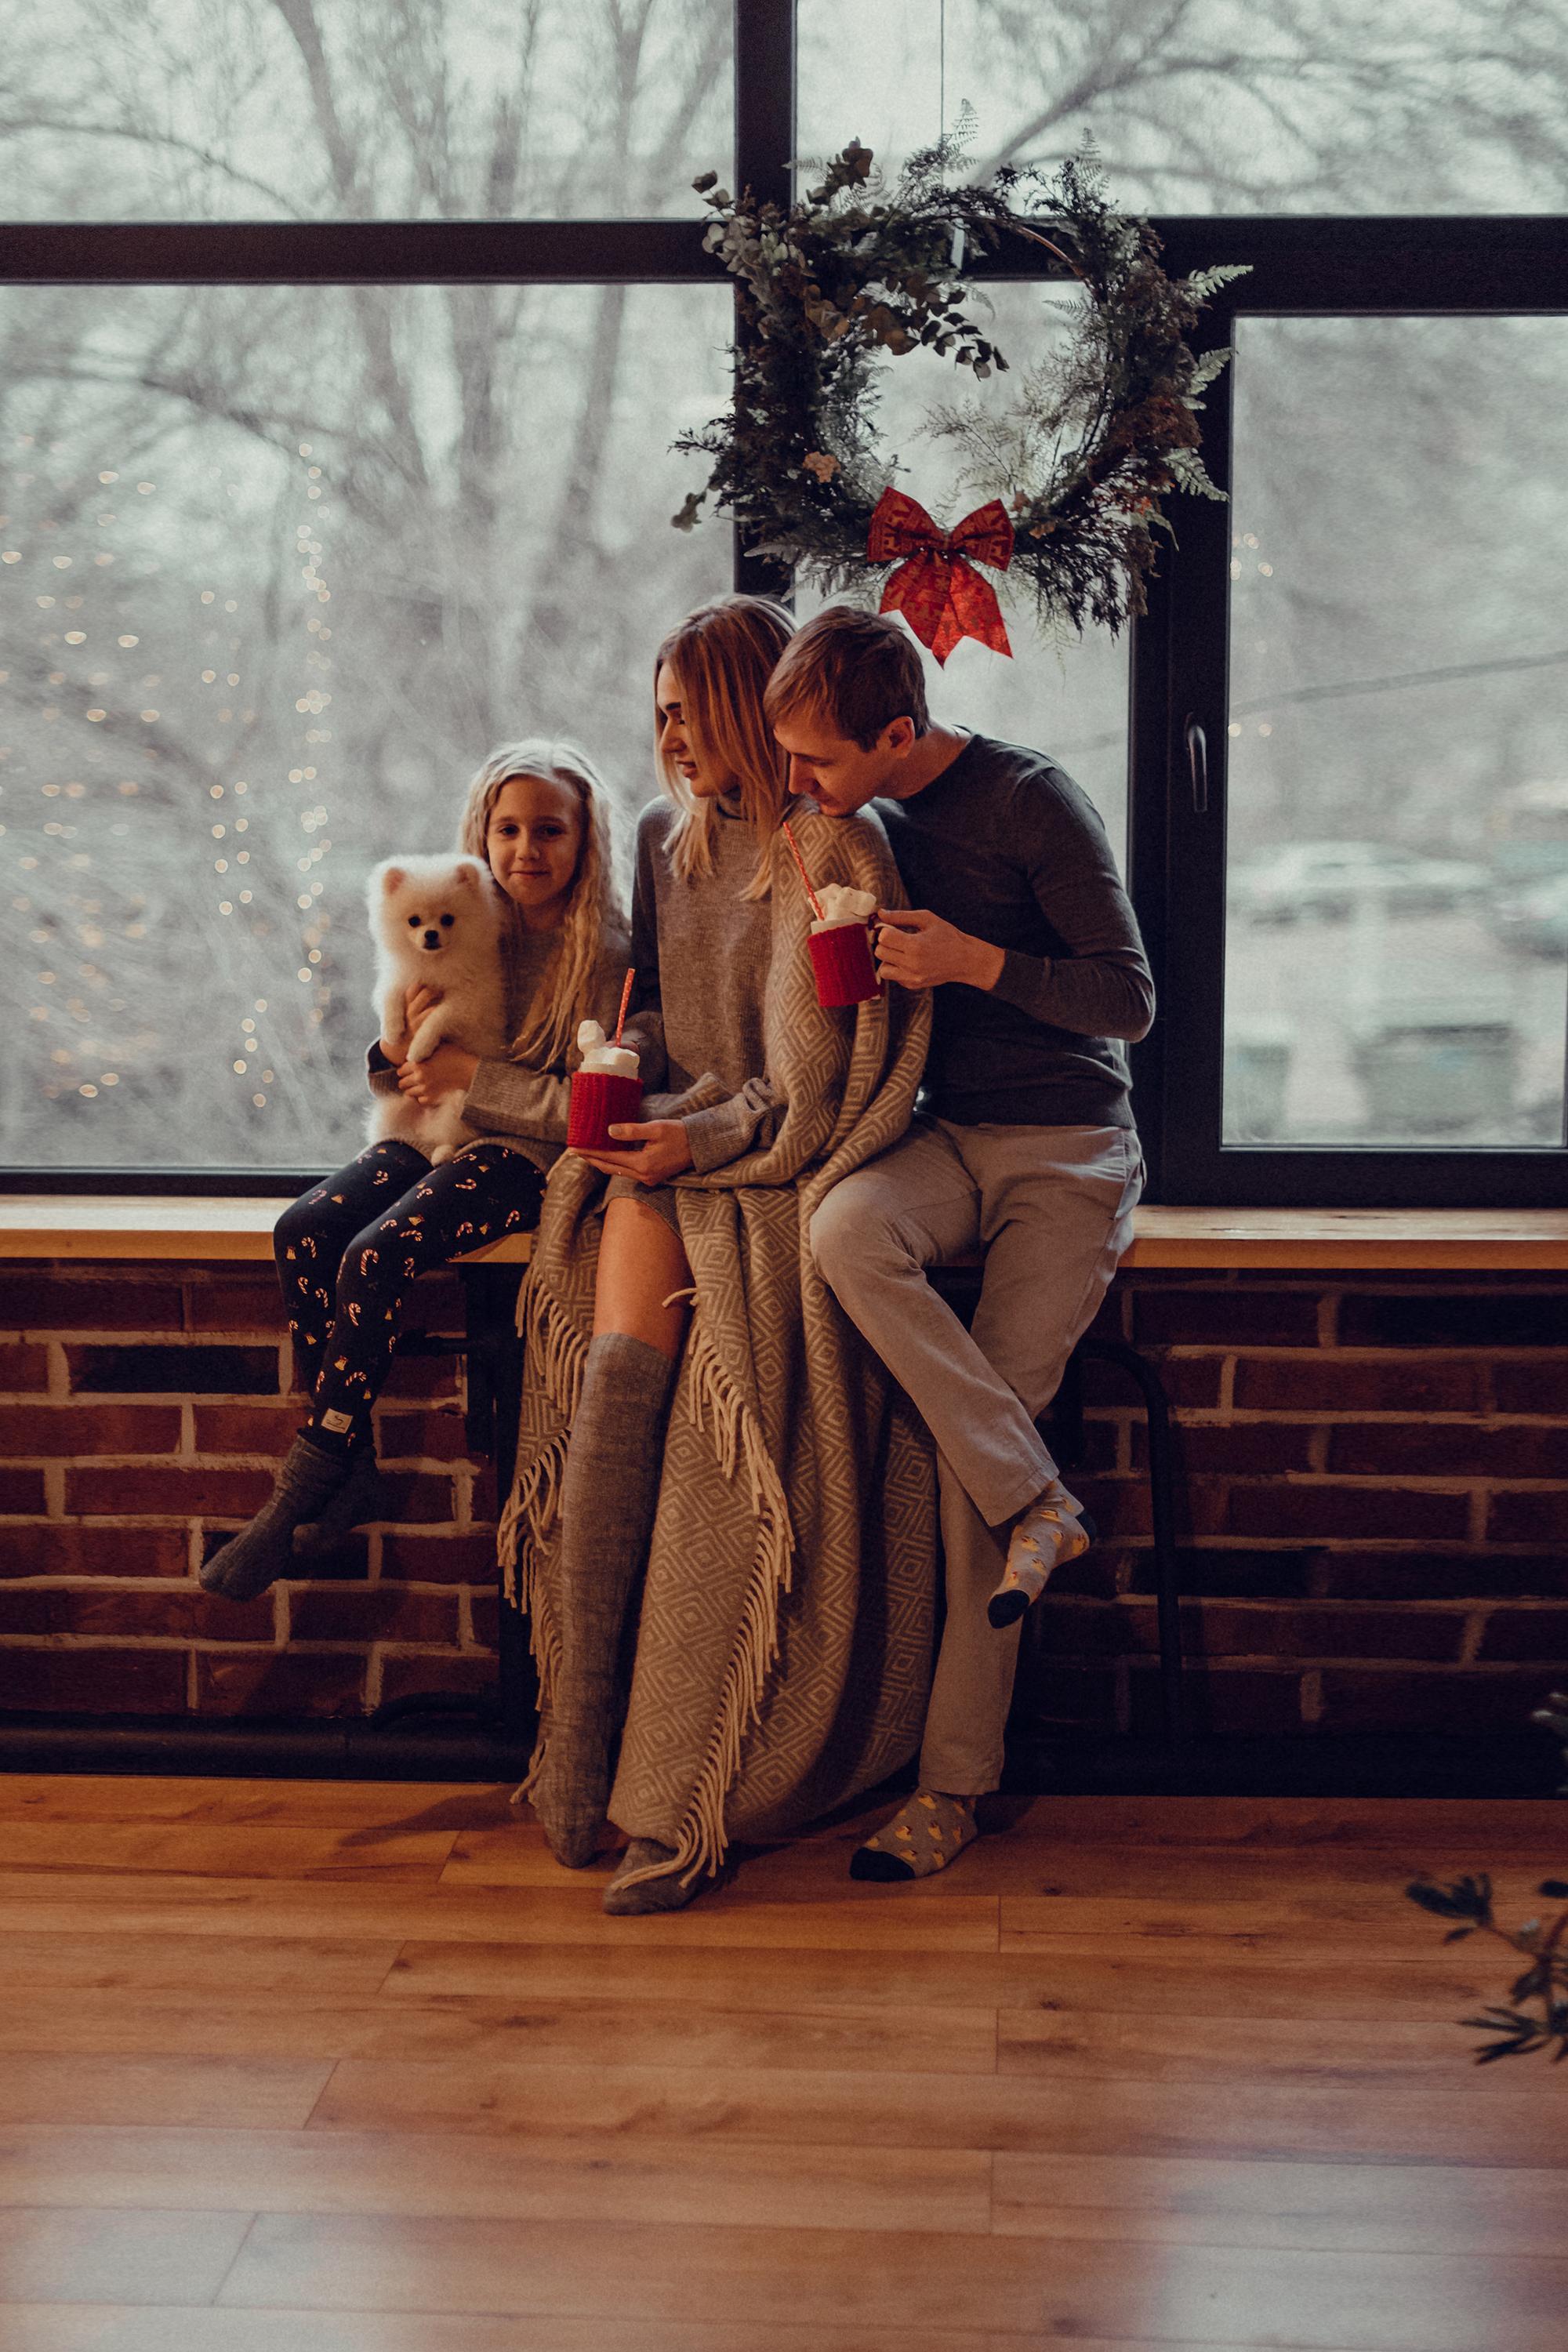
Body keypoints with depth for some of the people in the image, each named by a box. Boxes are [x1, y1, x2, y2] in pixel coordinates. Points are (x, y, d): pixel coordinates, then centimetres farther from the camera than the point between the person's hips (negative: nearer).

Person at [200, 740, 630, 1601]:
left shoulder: (605, 955, -8)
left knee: (374, 1260, -27)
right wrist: (401, 1042, -9)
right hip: (434, 1138, 6)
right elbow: (392, 1080, 15)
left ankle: (304, 1489, -14)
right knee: (302, 1232, -19)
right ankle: (352, 1471, -13)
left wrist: (469, 1073, -14)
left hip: (528, 1153, -6)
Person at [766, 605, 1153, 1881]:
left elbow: (1129, 999, -10)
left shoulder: (1031, 799, -11)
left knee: (973, 1447, -13)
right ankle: (1036, 1499, -22)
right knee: (846, 1227, -32)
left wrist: (975, 962, -22)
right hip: (951, 1139, 5)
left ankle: (957, 1783, -4)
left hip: (1069, 1151, -5)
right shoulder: (863, 818, 8)